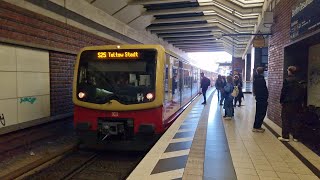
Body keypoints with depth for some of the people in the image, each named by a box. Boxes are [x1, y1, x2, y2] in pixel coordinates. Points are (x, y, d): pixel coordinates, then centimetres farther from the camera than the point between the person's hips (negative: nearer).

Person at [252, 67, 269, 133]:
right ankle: (257, 127, 3)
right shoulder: (262, 79, -18)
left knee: (258, 113, 16)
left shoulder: (255, 79, 10)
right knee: (262, 114, -1)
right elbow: (264, 90, -18)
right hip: (263, 99, -9)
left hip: (258, 98, 9)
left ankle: (256, 126, 23)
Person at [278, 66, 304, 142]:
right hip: (296, 103, 6)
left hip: (287, 103, -5)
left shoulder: (286, 80, -11)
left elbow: (283, 92, -12)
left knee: (285, 120, 1)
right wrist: (300, 103, 16)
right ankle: (295, 137, 15)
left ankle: (285, 136, 2)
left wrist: (281, 101, -2)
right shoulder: (298, 81, 6)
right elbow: (301, 93, 10)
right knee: (294, 120, 10)